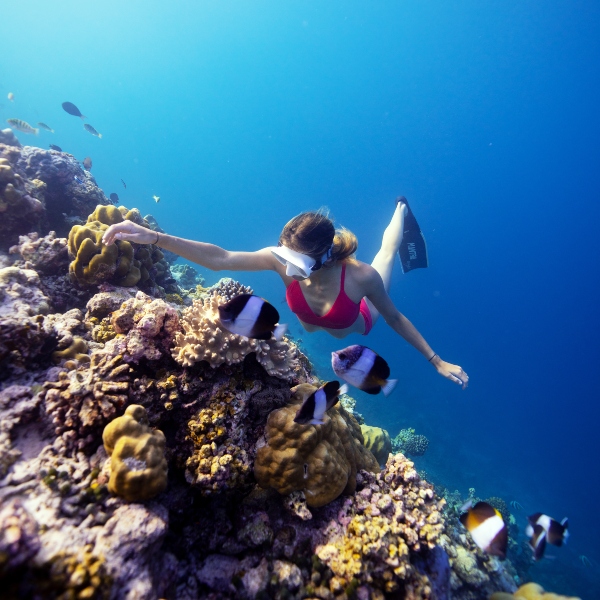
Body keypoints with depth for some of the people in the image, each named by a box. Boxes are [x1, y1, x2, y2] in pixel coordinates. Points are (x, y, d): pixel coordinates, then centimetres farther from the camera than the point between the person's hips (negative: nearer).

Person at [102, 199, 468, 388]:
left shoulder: (359, 276, -46)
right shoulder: (283, 259, -41)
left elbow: (393, 317, -28)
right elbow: (219, 258, -48)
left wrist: (438, 362, -23)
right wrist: (151, 237, -58)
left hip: (359, 326, -1)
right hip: (319, 325, 1)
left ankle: (401, 210, 55)